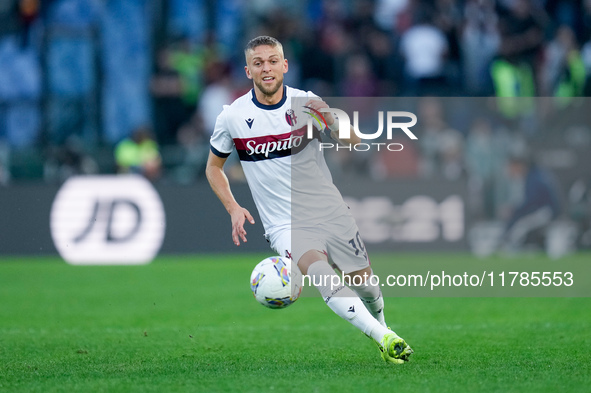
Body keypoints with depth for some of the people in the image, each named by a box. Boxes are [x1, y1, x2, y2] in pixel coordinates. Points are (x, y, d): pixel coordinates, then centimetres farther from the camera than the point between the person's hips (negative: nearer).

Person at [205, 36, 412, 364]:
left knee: (365, 283, 5)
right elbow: (213, 167, 12)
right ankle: (384, 338, -35)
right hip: (285, 224, -2)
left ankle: (380, 322, 40)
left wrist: (329, 118, -28)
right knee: (319, 271, -30)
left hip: (329, 211, 2)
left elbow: (354, 141, -8)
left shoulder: (306, 103, -3)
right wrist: (233, 208, -2)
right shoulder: (233, 117, -3)